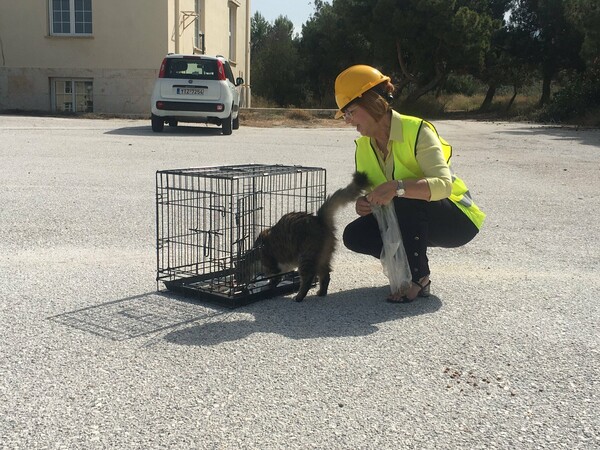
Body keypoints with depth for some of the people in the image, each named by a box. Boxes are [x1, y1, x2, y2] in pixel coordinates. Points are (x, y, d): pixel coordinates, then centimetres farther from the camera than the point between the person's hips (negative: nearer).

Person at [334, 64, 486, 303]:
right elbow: (367, 192, 0)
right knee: (354, 235, -13)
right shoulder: (364, 146, -2)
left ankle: (418, 277, -19)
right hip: (411, 220, 7)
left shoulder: (416, 131, -24)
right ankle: (410, 263, 6)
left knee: (406, 199, -36)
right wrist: (362, 204, -25)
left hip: (455, 220, -6)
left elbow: (443, 184, -37)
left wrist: (397, 187, -52)